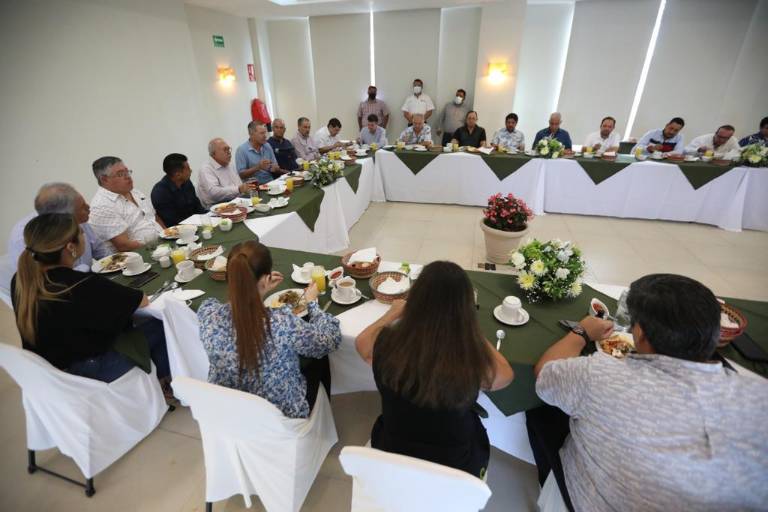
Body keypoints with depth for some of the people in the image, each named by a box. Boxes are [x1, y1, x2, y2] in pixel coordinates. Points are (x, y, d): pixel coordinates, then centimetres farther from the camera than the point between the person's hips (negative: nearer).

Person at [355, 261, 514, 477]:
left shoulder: (387, 343, -27)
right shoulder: (473, 360, -31)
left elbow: (361, 343, 0)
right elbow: (505, 375, -6)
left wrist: (393, 313, 11)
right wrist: (472, 331, 0)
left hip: (391, 462, 1)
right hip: (456, 470, -1)